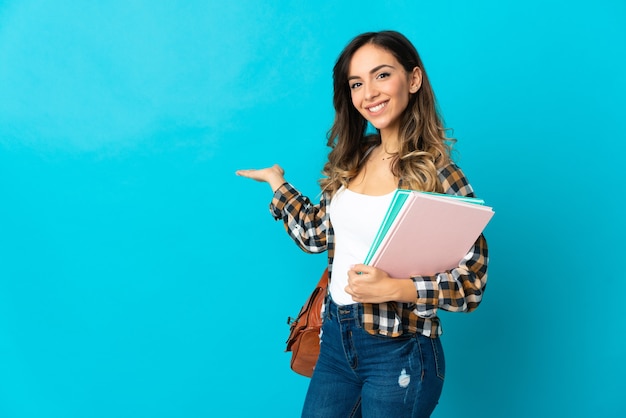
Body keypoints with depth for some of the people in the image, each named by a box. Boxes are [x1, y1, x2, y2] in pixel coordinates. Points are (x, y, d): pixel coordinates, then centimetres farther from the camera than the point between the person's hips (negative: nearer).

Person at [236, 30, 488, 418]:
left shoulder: (439, 174, -14)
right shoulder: (352, 159, 4)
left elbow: (472, 285, -13)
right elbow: (316, 234, 13)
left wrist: (394, 288, -25)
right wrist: (277, 181, 18)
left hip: (399, 351, -5)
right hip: (336, 340, 6)